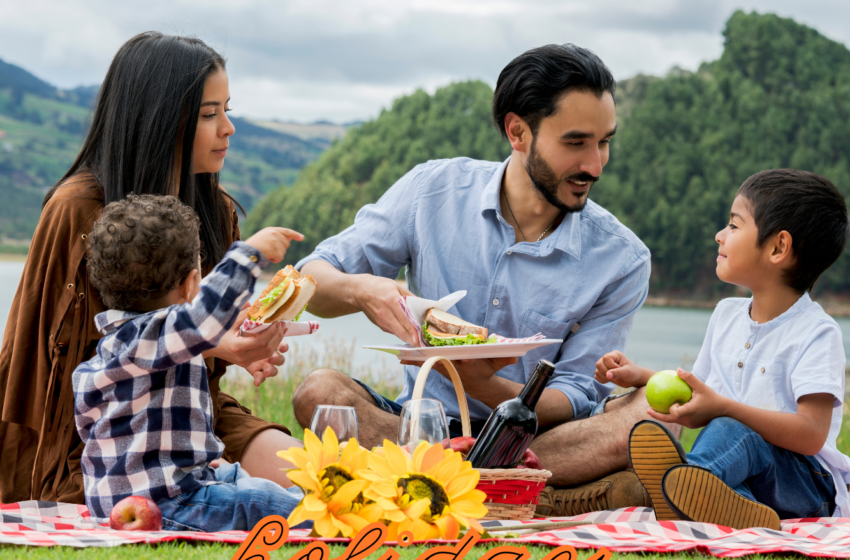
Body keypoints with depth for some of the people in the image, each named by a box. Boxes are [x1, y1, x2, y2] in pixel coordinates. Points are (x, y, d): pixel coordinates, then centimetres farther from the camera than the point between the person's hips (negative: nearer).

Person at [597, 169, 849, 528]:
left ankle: (685, 484, -67)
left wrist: (722, 407, -28)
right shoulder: (726, 315, 17)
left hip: (808, 488, -7)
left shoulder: (817, 333, -8)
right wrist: (643, 378, 14)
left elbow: (811, 436, -21)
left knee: (727, 432, -35)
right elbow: (699, 414, 28)